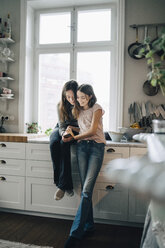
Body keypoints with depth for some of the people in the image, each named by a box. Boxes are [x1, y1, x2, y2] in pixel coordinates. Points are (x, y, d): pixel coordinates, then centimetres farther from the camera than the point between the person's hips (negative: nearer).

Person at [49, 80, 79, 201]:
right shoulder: (61, 105, -11)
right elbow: (62, 125, -9)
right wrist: (64, 133, -32)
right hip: (62, 129, 3)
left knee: (64, 144, -35)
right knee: (54, 143, -31)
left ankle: (63, 185, -30)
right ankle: (64, 183, -29)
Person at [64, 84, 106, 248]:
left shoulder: (97, 109, 0)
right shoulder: (79, 111, 19)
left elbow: (92, 131, -9)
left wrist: (75, 137, 0)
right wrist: (72, 128, 5)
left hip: (96, 146, -5)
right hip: (82, 147, 6)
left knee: (87, 189, -14)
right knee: (85, 189, 2)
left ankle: (75, 233, -13)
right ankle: (89, 225, 14)